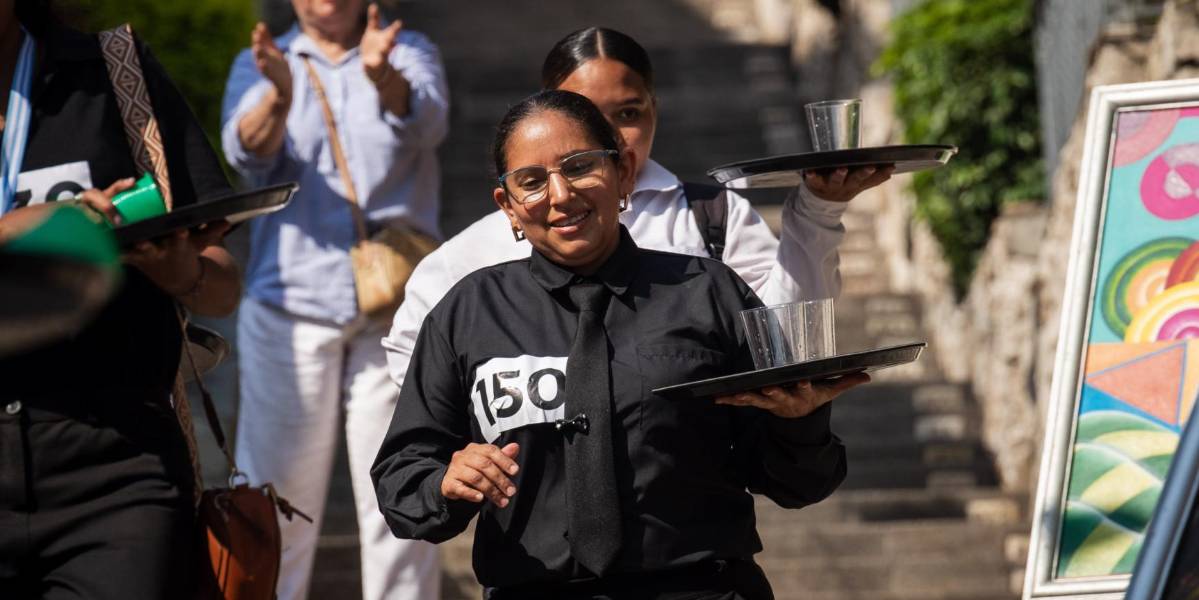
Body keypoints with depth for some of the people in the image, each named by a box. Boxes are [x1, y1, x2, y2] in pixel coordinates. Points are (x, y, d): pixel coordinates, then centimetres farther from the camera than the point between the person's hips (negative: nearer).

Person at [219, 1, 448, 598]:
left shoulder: (410, 53, 6)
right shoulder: (259, 66, 7)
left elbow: (425, 120, -15)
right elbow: (246, 150, -12)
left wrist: (384, 79, -38)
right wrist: (280, 95, -34)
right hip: (291, 305, 0)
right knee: (278, 489, -1)